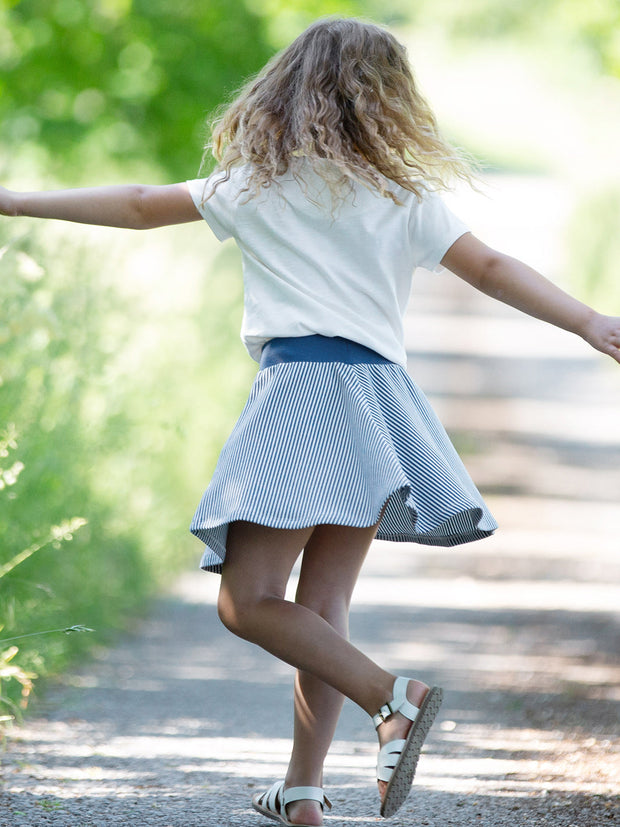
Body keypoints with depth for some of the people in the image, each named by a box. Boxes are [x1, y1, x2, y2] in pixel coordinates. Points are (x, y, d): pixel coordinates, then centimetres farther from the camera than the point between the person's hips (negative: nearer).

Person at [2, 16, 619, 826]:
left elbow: (140, 206, 15)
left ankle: (393, 697, -22)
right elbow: (491, 268, 6)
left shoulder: (257, 183, 9)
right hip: (380, 396, 5)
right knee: (322, 608, 8)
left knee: (247, 601, -6)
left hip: (301, 387, -4)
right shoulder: (406, 195, 13)